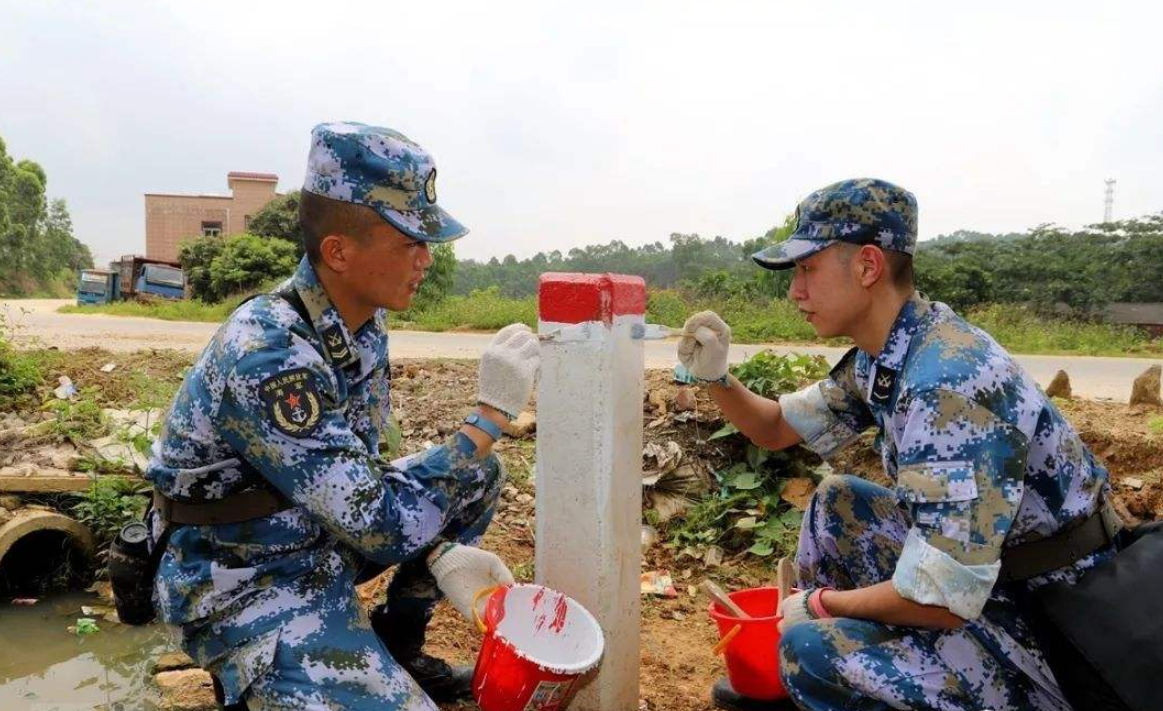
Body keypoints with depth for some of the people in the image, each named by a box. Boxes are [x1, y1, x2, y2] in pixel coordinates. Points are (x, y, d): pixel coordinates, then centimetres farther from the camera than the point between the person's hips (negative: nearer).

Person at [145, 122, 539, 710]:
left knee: (477, 475, 7)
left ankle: (395, 641, 17)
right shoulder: (266, 357, -31)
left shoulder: (362, 325, -5)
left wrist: (439, 556, -10)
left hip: (321, 542, 8)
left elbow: (362, 476, 4)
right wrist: (492, 413, -24)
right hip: (248, 590, -8)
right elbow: (384, 526, -30)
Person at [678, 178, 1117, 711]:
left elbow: (941, 600, -31)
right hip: (975, 565, 9)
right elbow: (778, 429, 13)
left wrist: (822, 602, -12)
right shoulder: (878, 358, -1)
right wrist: (716, 376, -5)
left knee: (814, 647, -23)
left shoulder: (949, 382, -30)